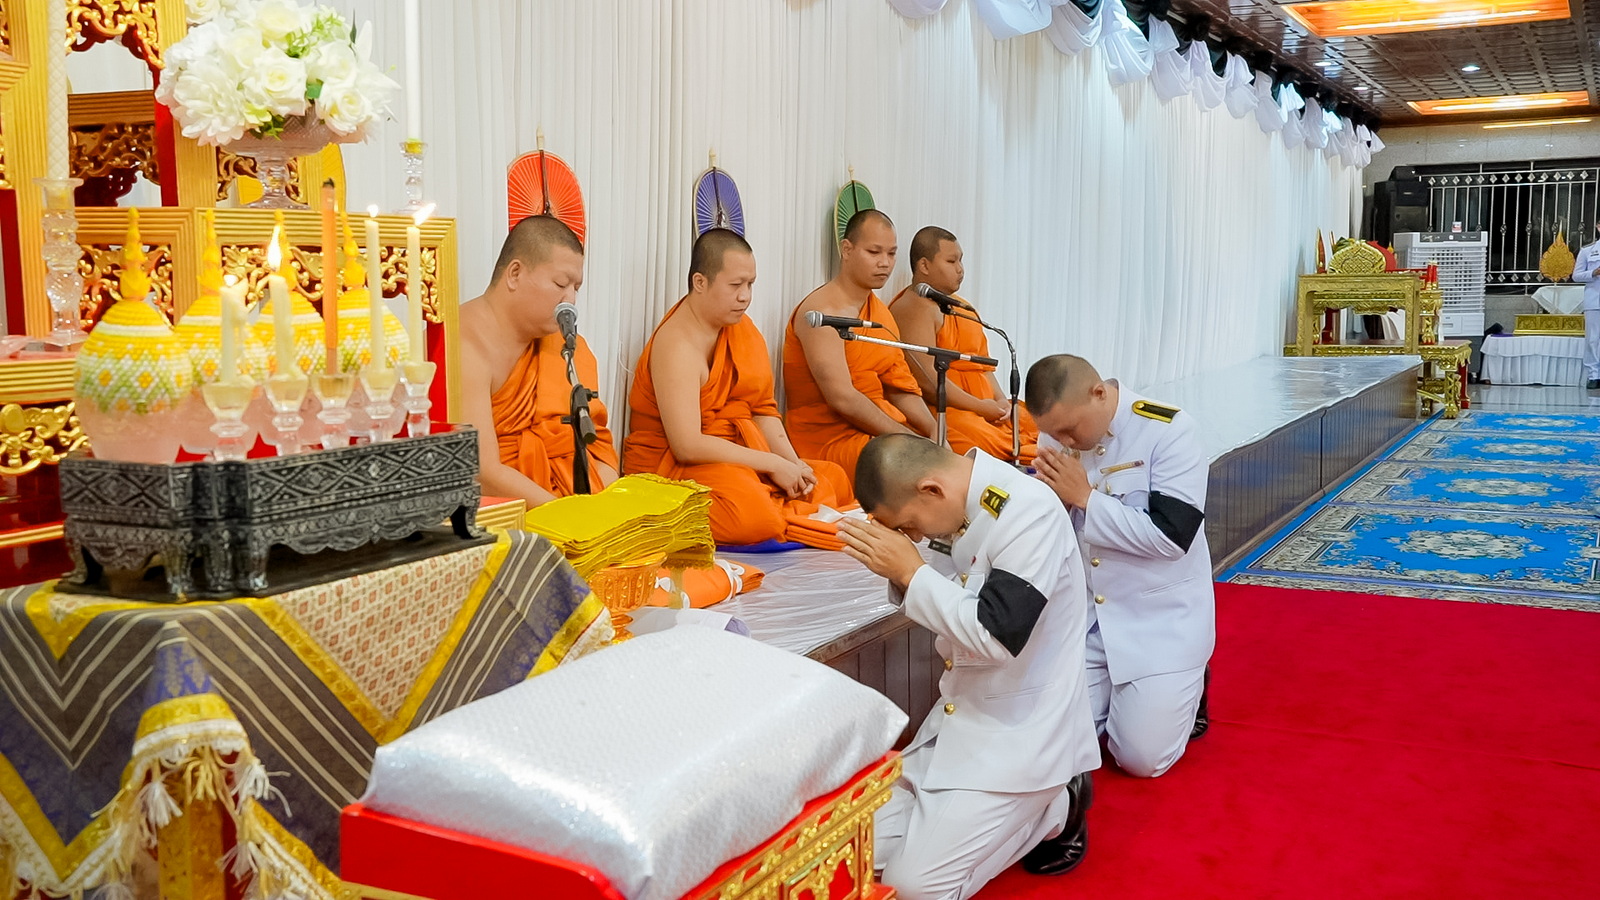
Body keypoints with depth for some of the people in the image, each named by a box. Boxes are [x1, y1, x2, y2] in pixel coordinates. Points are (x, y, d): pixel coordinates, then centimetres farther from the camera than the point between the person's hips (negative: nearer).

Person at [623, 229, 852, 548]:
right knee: (751, 511, -36)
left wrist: (793, 464, -8)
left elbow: (762, 409, 9)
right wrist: (773, 464, -20)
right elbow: (688, 445, -25)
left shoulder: (737, 324, 9)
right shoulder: (677, 345, -18)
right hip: (672, 469, -9)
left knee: (834, 478, 0)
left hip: (734, 460, 9)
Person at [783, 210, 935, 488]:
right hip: (829, 440, -8)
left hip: (886, 431, 9)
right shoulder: (822, 311, -12)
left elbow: (902, 389, 13)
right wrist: (913, 442, -21)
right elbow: (842, 398, -20)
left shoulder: (882, 313, 16)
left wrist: (934, 432, -7)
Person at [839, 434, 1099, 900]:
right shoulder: (963, 505, 3)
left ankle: (1054, 810, 6)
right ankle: (1025, 808, 14)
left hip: (1020, 730, -9)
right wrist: (899, 570, -7)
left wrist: (910, 572, -21)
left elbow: (997, 636, -27)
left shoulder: (1029, 512, -22)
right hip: (959, 717, 9)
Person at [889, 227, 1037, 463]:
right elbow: (927, 381, -18)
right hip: (943, 413, -10)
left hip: (989, 410, 10)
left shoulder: (961, 307, 24)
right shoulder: (915, 308, -8)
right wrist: (980, 407, -12)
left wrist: (1001, 400, 3)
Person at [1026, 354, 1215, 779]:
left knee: (1142, 756, -6)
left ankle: (1184, 691, 24)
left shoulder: (1168, 430, -18)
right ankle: (1117, 693, 29)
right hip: (1083, 617, 5)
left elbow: (1169, 535, -23)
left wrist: (1084, 497, -23)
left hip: (1161, 619, -4)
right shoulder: (1056, 437, -3)